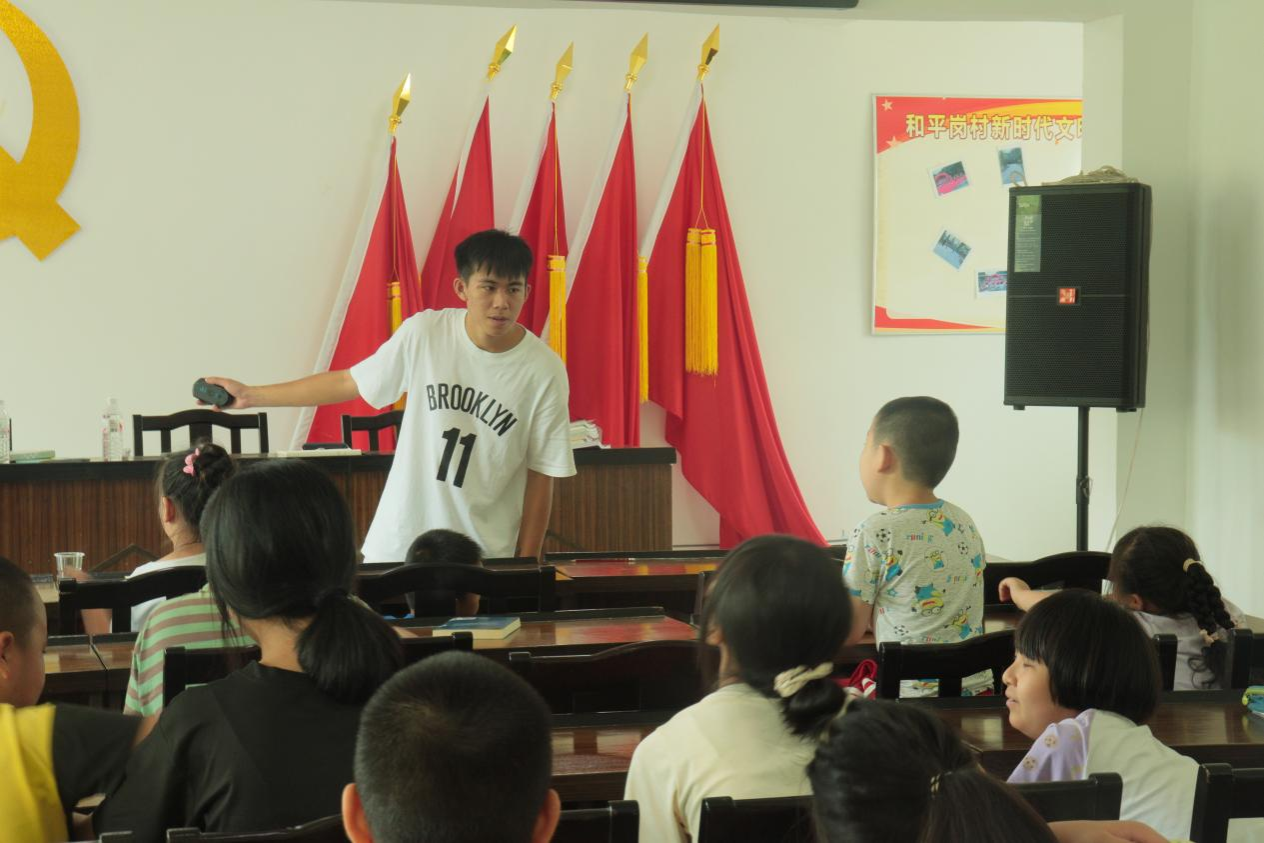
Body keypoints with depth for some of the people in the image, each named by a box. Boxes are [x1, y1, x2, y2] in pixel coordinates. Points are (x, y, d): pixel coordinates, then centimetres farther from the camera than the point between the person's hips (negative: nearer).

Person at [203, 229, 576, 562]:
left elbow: (540, 477, -3)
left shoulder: (545, 371, -10)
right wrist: (251, 395, 8)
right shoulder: (423, 334, -7)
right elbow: (346, 383, 6)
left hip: (484, 559, -1)